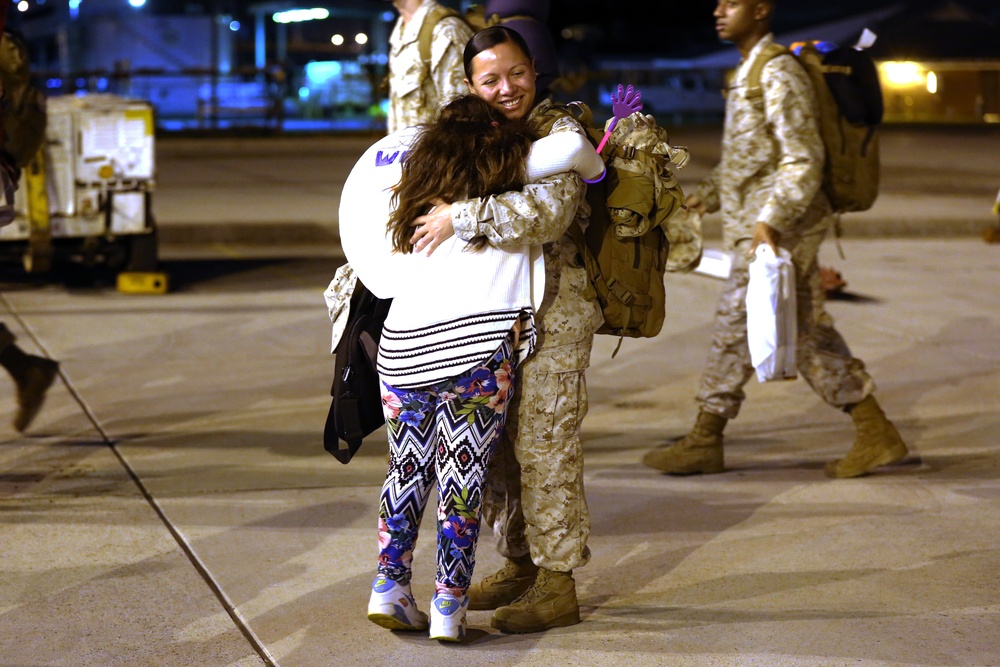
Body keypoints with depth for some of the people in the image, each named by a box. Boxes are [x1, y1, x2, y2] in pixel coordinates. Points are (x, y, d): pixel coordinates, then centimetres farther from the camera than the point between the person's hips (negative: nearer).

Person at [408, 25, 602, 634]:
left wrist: (461, 217, -26)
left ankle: (558, 586, 4)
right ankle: (520, 562, 28)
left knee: (544, 441, -5)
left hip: (554, 312, -8)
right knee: (498, 441, 13)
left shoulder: (560, 133, -11)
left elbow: (546, 212, -28)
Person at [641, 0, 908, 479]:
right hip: (753, 226, 10)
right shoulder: (747, 72, 16)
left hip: (780, 229, -10)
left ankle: (704, 441, 9)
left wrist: (771, 219, -27)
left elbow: (804, 160, -20)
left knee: (735, 329, -2)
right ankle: (876, 435, 12)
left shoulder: (780, 75, -14)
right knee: (808, 333, 9)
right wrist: (708, 194, 20)